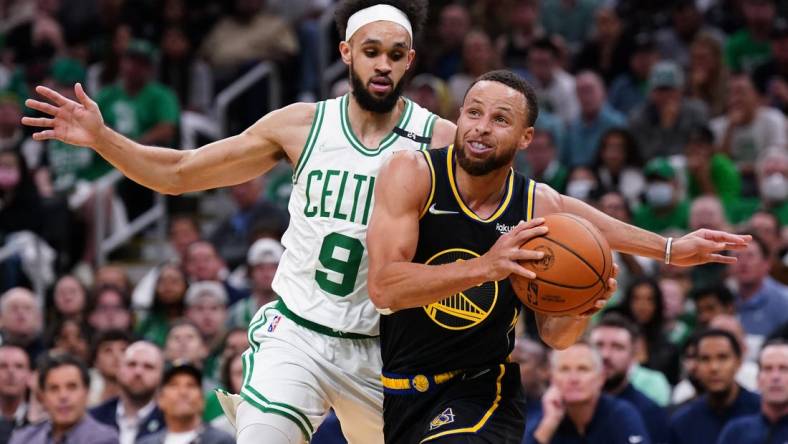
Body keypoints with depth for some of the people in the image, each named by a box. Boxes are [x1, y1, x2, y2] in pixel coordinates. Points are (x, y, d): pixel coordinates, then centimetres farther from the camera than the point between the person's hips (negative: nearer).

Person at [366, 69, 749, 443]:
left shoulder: (542, 207, -9)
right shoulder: (412, 174, -15)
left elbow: (554, 336, -1)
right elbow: (383, 288, -28)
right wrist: (483, 267, -39)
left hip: (480, 391, -1)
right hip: (402, 396, 1)